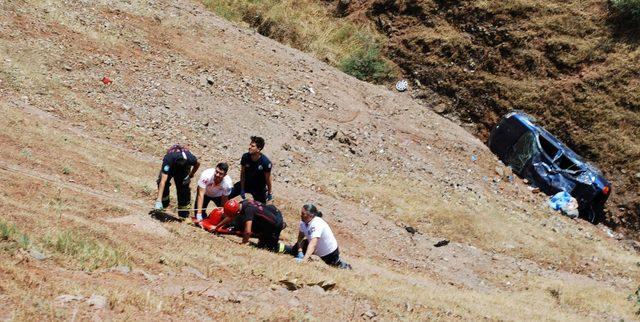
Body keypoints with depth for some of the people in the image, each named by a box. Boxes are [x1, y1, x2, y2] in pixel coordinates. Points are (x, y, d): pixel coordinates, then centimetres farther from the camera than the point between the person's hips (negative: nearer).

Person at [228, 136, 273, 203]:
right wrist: (242, 189, -3)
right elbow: (242, 174, -7)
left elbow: (268, 179, -15)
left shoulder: (265, 162, -28)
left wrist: (270, 193, -5)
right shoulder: (245, 157, -19)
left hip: (259, 188, -3)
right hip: (245, 183, 3)